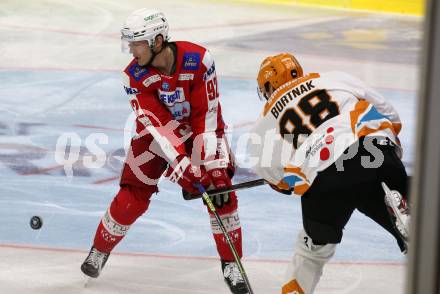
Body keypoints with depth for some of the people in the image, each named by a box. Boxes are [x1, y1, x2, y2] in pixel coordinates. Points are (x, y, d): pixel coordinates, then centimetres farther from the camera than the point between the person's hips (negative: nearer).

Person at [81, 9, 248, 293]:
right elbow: (157, 126, -27)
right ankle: (100, 250, 21)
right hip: (156, 133, 1)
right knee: (132, 197, -4)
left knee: (221, 189, -14)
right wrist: (181, 166, -39)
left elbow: (206, 115, -26)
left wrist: (213, 166, -30)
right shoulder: (134, 76, -22)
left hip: (201, 128, -1)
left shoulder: (199, 60, -28)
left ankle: (231, 264, 0)